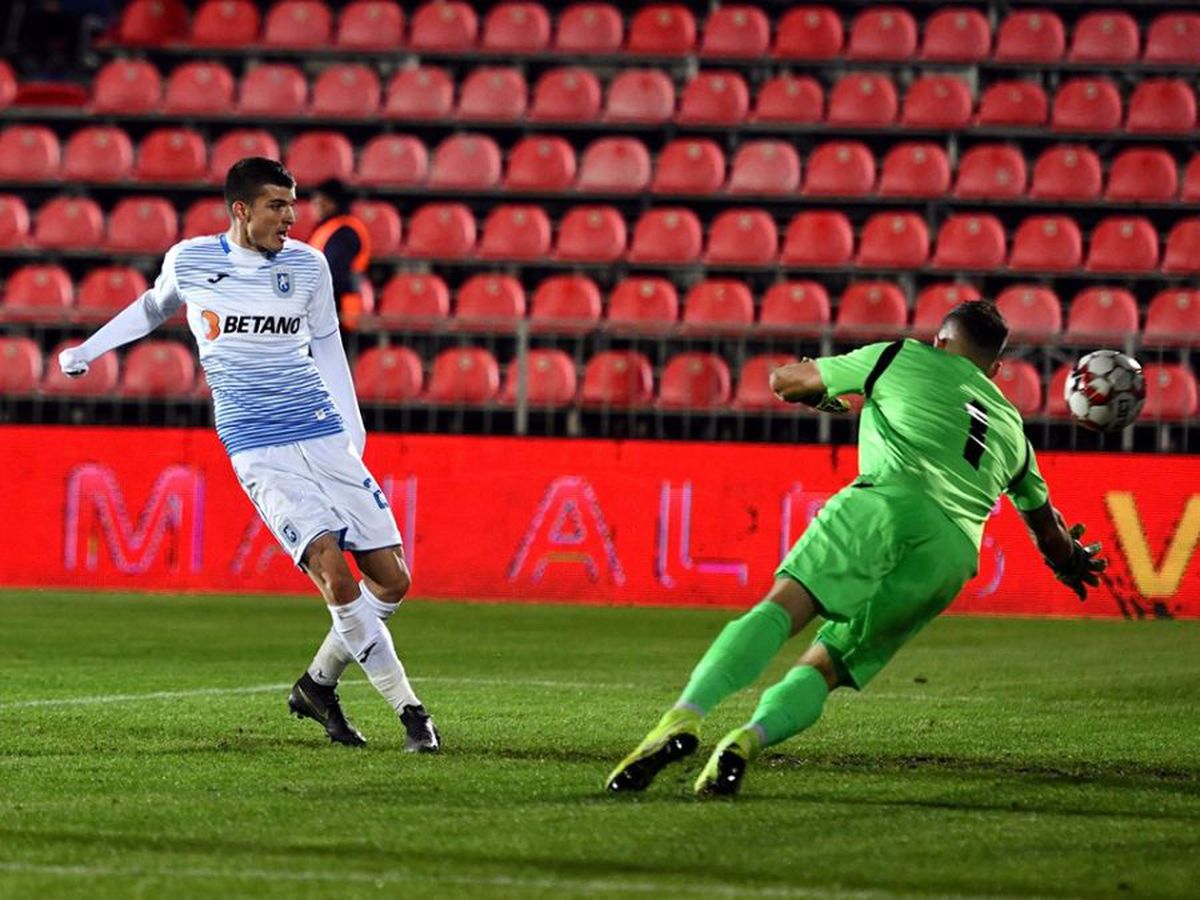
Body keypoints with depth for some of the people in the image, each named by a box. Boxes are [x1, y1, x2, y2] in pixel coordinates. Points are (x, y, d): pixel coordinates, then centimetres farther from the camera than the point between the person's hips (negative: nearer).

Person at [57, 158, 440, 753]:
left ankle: (318, 685, 22)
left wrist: (354, 428, 12)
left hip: (324, 438, 4)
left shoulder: (307, 265, 6)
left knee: (391, 580, -2)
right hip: (257, 451, -4)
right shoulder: (188, 260, 1)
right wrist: (88, 350, 25)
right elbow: (155, 306, 24)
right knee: (332, 569, -22)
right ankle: (409, 710, -15)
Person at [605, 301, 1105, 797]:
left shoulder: (904, 360, 25)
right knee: (824, 668, 7)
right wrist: (1073, 561, 72)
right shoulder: (1011, 428, 35)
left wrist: (820, 397, 57)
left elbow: (783, 381, 34)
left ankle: (685, 717, -45)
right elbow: (1048, 531, 49)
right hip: (952, 556, 4)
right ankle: (748, 740, -23)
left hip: (889, 502, -4)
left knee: (782, 606, -21)